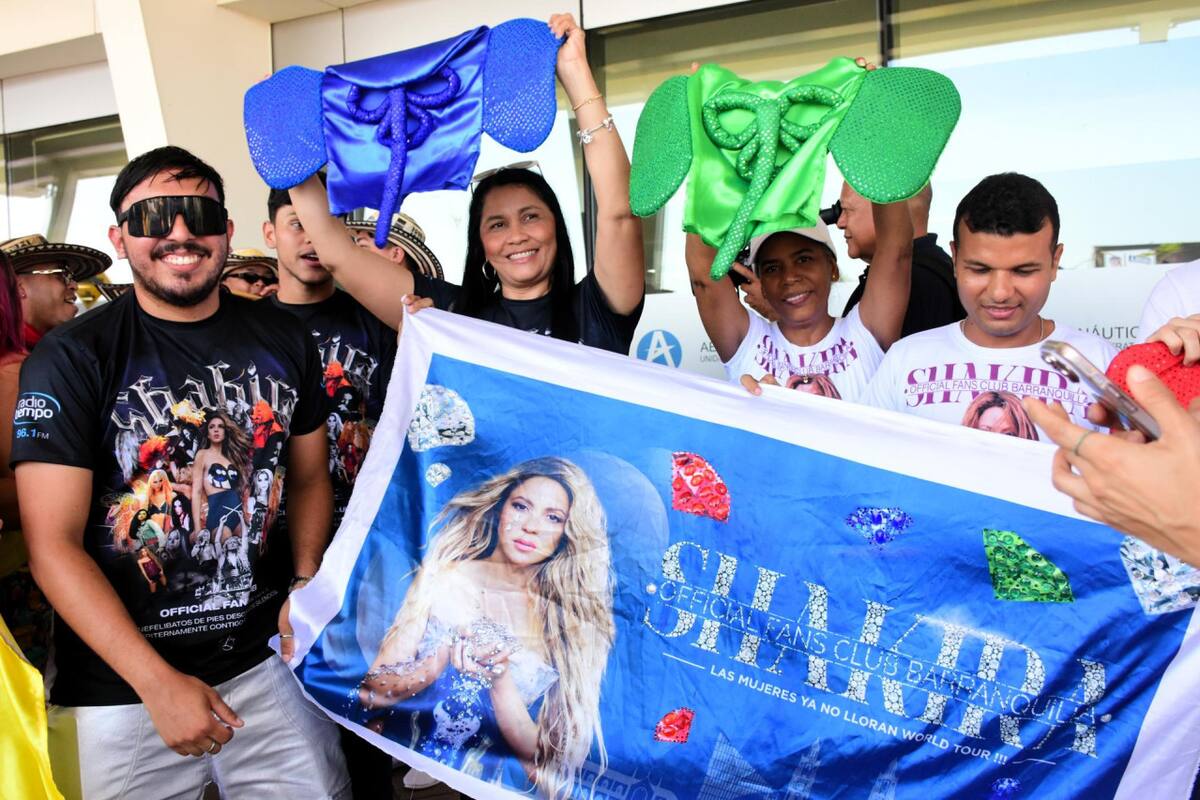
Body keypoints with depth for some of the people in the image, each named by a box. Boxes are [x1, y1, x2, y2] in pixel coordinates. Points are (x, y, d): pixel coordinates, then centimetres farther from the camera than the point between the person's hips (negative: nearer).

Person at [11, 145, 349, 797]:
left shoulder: (283, 340, 2)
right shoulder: (70, 358, -9)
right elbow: (53, 544, -12)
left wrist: (307, 584, -5)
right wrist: (158, 683, -17)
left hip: (270, 655, 3)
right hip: (121, 689, -3)